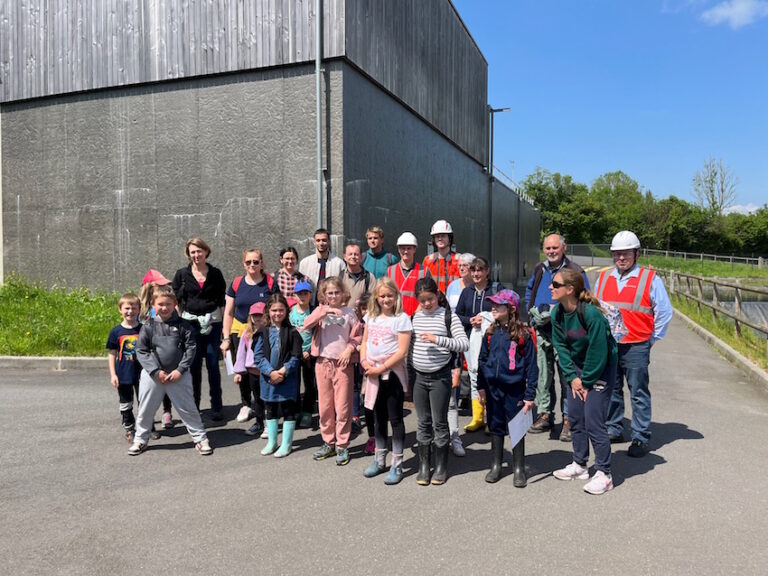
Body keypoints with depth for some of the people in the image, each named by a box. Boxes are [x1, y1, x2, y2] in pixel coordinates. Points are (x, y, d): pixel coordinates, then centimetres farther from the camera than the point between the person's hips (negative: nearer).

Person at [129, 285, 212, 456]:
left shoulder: (183, 325, -4)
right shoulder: (149, 326, -3)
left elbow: (190, 348, -4)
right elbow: (141, 351, -4)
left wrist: (180, 370, -12)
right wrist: (156, 371, -12)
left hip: (178, 375, -1)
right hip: (152, 374, 1)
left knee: (188, 409, 5)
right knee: (146, 409, 14)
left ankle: (200, 438, 16)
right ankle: (140, 440, 33)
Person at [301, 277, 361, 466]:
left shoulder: (349, 312, 0)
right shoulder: (321, 310, 3)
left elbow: (357, 335, 3)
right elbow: (306, 325, -15)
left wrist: (349, 349, -13)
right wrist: (325, 311, -22)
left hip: (342, 363, -2)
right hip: (323, 362, 2)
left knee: (343, 406, 1)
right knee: (325, 406, 11)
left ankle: (342, 446, 13)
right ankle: (328, 443, 26)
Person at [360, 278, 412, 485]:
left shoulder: (402, 319, -11)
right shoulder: (371, 317, 7)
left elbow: (402, 351, -16)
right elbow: (364, 342, 14)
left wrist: (381, 368, -18)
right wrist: (364, 361, -5)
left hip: (393, 374, -6)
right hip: (374, 375, 6)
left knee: (395, 419, 2)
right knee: (379, 418, 17)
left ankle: (397, 465, 13)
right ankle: (379, 460, 31)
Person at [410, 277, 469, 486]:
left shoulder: (448, 316, -7)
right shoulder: (415, 317, 5)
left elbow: (464, 344, -15)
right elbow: (409, 345, 13)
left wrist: (438, 339, -24)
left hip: (440, 376, -4)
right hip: (418, 376, 4)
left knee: (439, 423, 5)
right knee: (423, 423, 11)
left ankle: (441, 467, 19)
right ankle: (423, 466, 22)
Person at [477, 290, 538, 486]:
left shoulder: (523, 334, -10)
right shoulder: (491, 333, 4)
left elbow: (531, 365, -9)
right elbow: (482, 359, 12)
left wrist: (530, 394, -10)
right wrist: (481, 386, 11)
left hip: (514, 389, -4)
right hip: (493, 388, 5)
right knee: (496, 427, 15)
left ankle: (519, 469, 21)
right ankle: (495, 465, 30)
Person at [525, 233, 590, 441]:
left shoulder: (575, 272, -6)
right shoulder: (539, 270, 12)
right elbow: (529, 290, 27)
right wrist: (531, 311, 12)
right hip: (542, 330, 6)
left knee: (567, 375, -2)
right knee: (543, 374, 12)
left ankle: (568, 419, 7)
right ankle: (545, 414, 23)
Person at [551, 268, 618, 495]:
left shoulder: (591, 314, -28)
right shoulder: (557, 313, -7)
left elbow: (598, 352, -23)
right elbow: (561, 346, 1)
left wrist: (586, 381, -14)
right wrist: (572, 376, -6)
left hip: (600, 370, -7)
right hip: (577, 369, 7)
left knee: (593, 421, -8)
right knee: (575, 418, 11)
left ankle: (604, 474, 7)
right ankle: (579, 465, 27)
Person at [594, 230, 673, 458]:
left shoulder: (650, 279, -4)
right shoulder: (603, 278, 9)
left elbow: (664, 312, 0)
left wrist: (651, 340, 1)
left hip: (636, 347, -4)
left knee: (639, 394, 2)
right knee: (611, 390, 14)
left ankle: (641, 438, 11)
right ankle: (613, 429, 27)